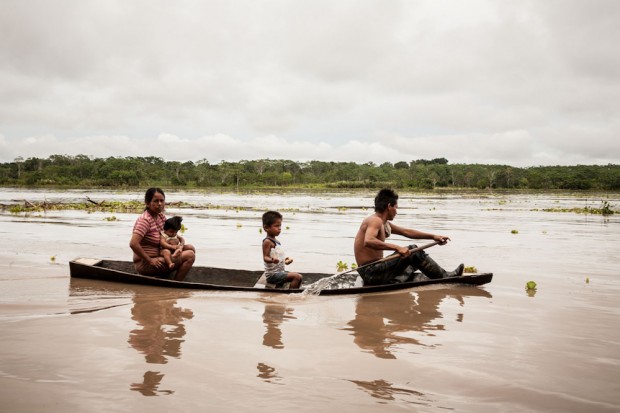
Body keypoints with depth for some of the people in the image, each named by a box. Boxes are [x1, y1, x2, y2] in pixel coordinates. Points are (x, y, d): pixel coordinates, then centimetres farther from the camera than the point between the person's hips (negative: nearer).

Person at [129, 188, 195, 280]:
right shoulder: (145, 220, -17)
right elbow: (133, 243, -28)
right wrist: (150, 260, -22)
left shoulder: (161, 217, 8)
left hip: (157, 258, 9)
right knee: (190, 256, -17)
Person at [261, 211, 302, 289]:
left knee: (300, 277, 10)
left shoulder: (276, 241, 13)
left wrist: (285, 260, 31)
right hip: (272, 274, -10)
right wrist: (272, 260, -42)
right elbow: (265, 257, -23)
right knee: (296, 277, -19)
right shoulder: (267, 241, -16)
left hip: (280, 271, 10)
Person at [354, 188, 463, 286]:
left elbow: (407, 232, 24)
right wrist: (397, 248, -35)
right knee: (413, 251, -11)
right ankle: (445, 277, -1)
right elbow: (368, 241, -34)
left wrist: (433, 236, 21)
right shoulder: (375, 221, -14)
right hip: (371, 273, -11)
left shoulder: (384, 224, 18)